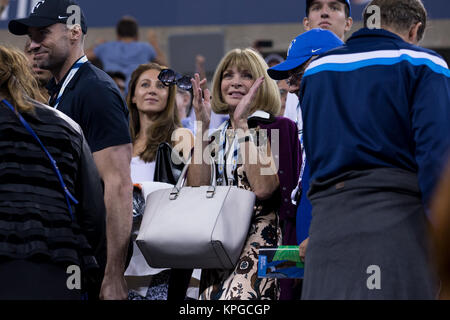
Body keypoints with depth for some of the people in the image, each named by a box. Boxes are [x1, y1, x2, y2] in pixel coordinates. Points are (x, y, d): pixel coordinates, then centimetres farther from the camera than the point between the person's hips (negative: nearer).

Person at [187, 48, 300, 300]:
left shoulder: (278, 128, 3)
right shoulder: (217, 138, 19)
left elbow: (263, 188, -14)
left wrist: (242, 123, -10)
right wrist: (203, 126, 1)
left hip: (261, 242, -5)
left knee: (235, 297, -28)